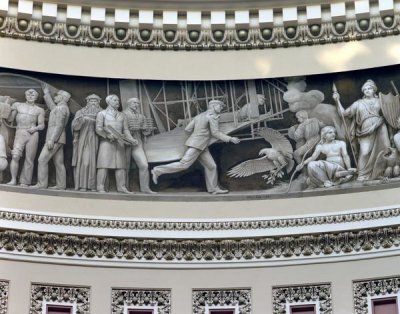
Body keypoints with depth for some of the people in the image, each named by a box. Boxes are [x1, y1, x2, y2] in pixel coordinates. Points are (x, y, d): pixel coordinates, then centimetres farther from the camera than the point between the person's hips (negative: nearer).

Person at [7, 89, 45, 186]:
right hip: (20, 134, 0)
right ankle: (13, 180, -16)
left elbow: (42, 125, 11)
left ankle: (24, 182, -1)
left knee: (29, 159, -4)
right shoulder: (17, 105, 15)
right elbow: (10, 120, 14)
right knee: (15, 156, -19)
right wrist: (12, 110, -2)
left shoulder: (39, 110, 14)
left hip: (33, 135, 0)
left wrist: (35, 128, -9)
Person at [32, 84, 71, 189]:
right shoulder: (63, 108, 18)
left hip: (55, 138, -10)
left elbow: (59, 125, -21)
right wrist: (46, 93, 38)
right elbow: (51, 106, 38)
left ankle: (42, 184, -14)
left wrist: (51, 139, -25)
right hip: (58, 139, 10)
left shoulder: (61, 108, -13)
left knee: (42, 160, -11)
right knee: (59, 163, 6)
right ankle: (61, 185, 3)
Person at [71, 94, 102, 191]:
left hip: (95, 140, 1)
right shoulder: (80, 112, 12)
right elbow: (74, 126, 3)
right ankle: (82, 185, -10)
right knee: (84, 162, -10)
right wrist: (82, 119, -14)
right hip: (83, 140, -1)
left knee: (94, 162, -6)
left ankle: (93, 185, -5)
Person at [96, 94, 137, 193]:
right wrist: (108, 135, -18)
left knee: (121, 165, -2)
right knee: (104, 164, -10)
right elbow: (98, 129, -2)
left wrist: (131, 139, -7)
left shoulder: (122, 116, 18)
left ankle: (121, 187, -2)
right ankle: (100, 187, -12)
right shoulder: (102, 114, 8)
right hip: (106, 142, -4)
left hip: (119, 143, 4)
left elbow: (126, 130, 11)